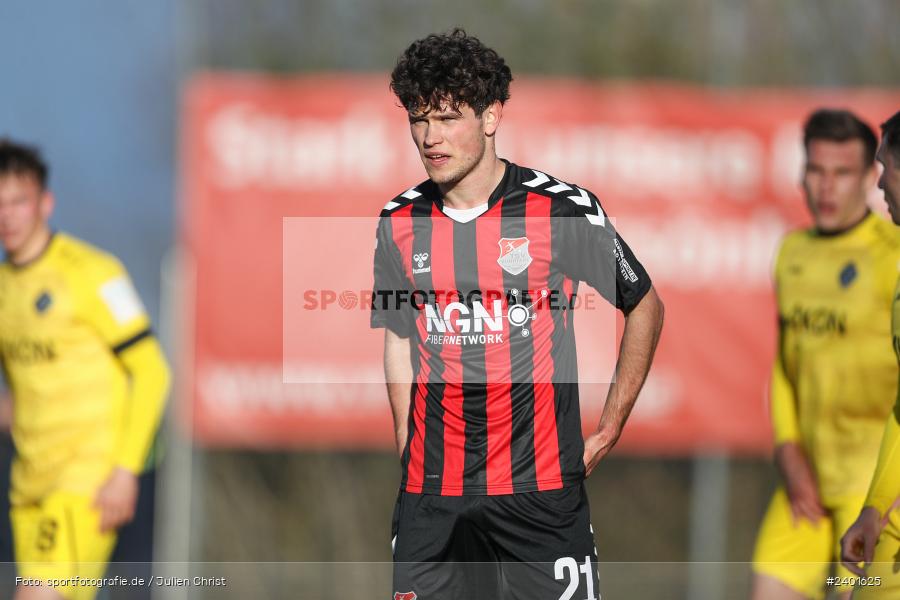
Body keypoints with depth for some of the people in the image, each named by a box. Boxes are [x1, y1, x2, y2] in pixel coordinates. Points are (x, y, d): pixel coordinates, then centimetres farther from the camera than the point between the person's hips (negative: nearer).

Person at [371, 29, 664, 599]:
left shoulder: (563, 210, -5)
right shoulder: (400, 223, 6)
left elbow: (646, 307, 7)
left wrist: (610, 430, 4)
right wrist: (410, 457, 9)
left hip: (541, 488, -3)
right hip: (430, 494, 3)